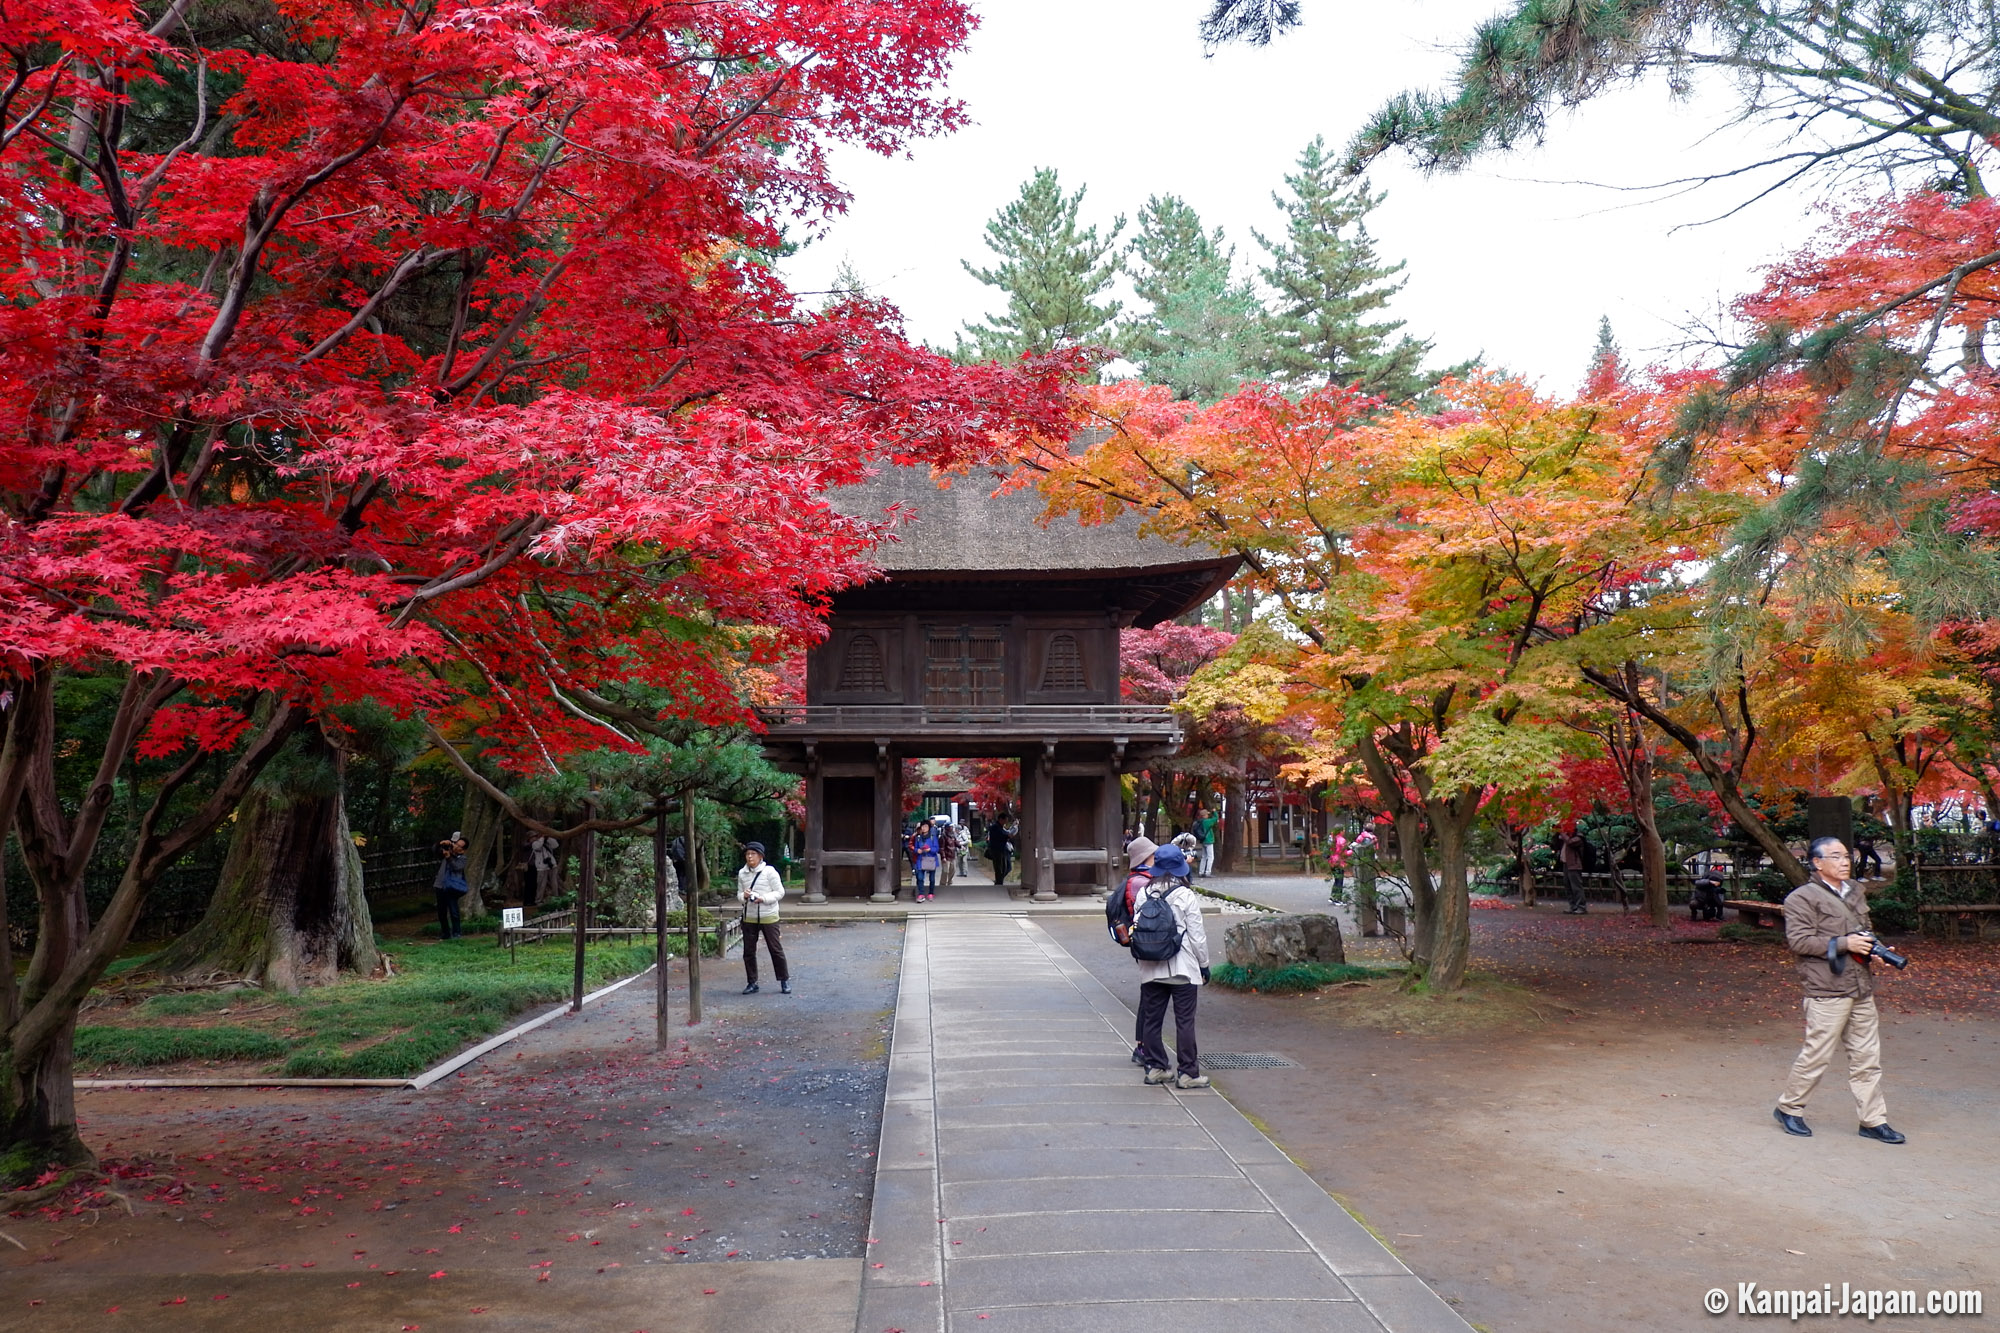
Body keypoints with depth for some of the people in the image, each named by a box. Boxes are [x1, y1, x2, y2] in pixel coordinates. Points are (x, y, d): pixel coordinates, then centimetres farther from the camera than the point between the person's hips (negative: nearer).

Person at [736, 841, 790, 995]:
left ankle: (785, 981, 15)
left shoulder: (769, 871, -9)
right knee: (748, 951, 7)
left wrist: (763, 898, -21)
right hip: (749, 918, 4)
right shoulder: (742, 873, 3)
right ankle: (752, 983, 19)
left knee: (776, 949, 3)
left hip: (768, 917, -4)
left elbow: (780, 892, -8)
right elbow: (739, 894, 11)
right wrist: (743, 896, -13)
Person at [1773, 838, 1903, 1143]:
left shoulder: (1856, 892, 17)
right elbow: (1799, 940, -15)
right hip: (1827, 990, -7)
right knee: (1816, 1054, -2)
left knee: (1867, 1056, 9)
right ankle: (1789, 1108, 13)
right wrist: (1843, 944, -19)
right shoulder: (1802, 897, -8)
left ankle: (1873, 1120, 17)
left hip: (1862, 989, 7)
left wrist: (1872, 947, 8)